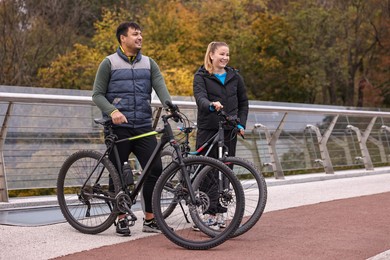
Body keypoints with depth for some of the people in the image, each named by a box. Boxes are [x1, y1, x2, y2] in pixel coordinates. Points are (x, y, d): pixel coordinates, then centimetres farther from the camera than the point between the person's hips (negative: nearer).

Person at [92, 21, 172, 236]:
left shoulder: (149, 63, 13)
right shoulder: (109, 63, 3)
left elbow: (160, 87, -1)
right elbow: (97, 94, 0)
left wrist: (169, 107, -21)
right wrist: (112, 111, -19)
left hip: (144, 127, 3)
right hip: (118, 127, -3)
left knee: (155, 170, -4)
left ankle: (150, 219, 6)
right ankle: (121, 219, 13)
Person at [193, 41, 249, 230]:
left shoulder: (234, 77, 12)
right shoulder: (201, 76, 0)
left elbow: (244, 102, 20)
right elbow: (200, 97, -17)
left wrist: (241, 124, 7)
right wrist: (211, 105, -38)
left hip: (229, 131, 3)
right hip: (207, 130, -3)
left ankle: (220, 214, 12)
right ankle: (209, 214, -3)